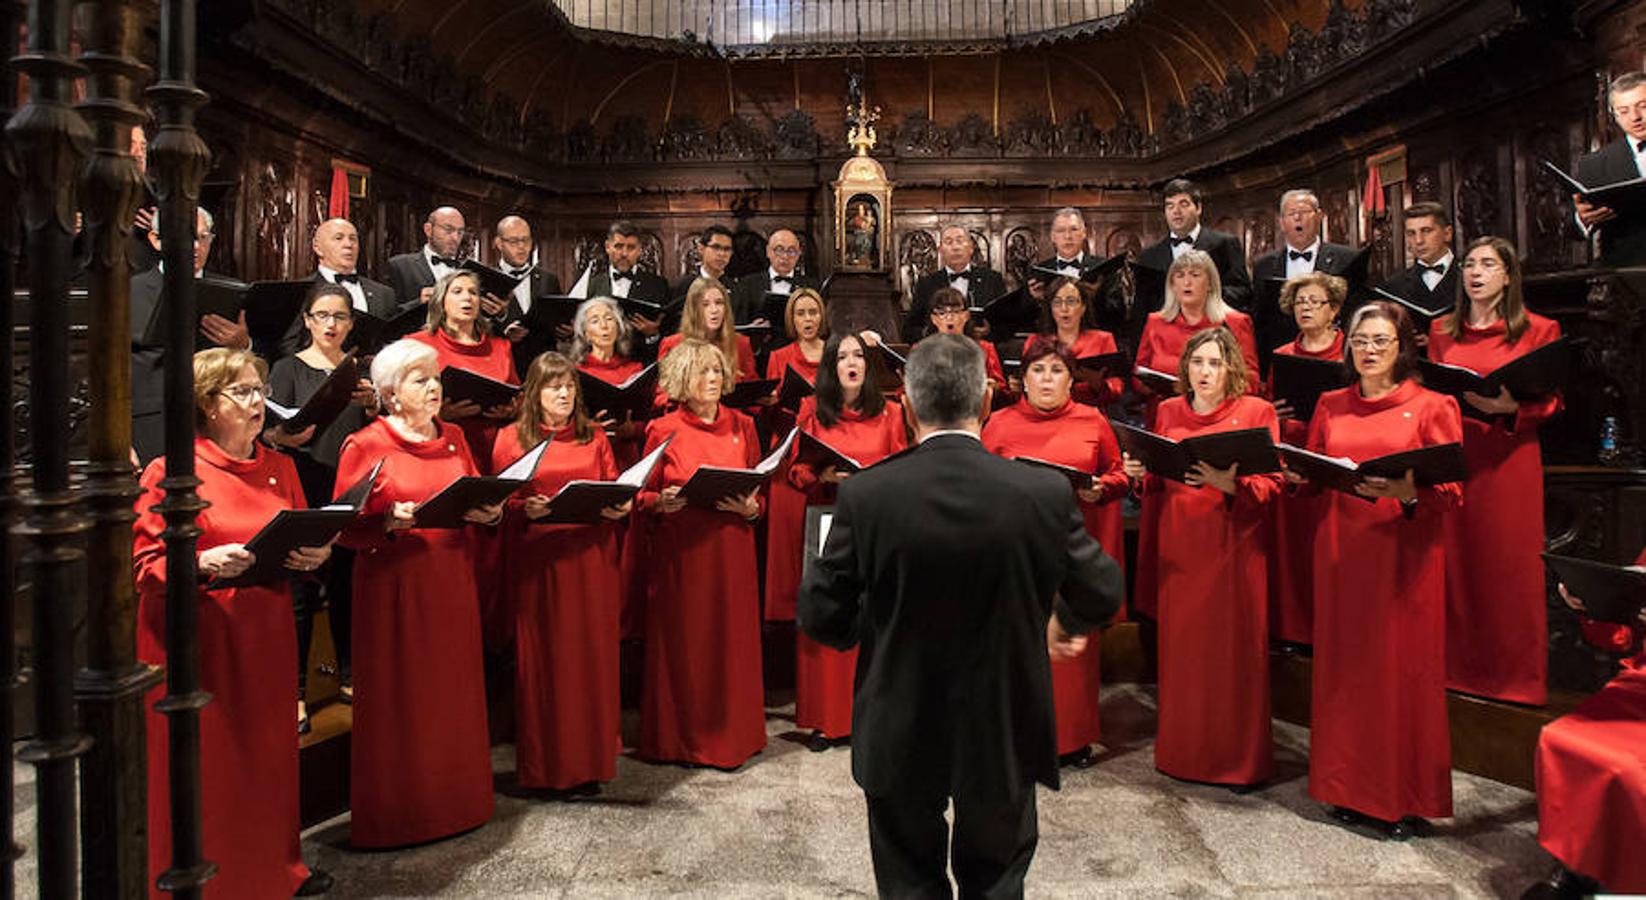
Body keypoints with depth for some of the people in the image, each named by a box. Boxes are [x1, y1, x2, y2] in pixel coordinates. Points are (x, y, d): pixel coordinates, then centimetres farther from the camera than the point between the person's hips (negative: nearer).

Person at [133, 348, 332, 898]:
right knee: (204, 765, 1)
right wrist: (204, 562, -27)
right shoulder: (168, 473, -7)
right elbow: (144, 565, -10)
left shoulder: (279, 467, 11)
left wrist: (314, 555, -6)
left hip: (265, 635, 5)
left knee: (267, 752, 13)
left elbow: (304, 539, 16)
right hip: (195, 638, -5)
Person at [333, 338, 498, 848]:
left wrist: (490, 513, -5)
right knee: (400, 701, 2)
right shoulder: (364, 446, -5)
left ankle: (455, 801, 26)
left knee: (454, 694, 11)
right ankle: (396, 816, 15)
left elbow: (478, 497, 17)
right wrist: (390, 522, -24)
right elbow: (346, 528, -6)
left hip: (452, 581, 5)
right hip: (394, 583, -5)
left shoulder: (453, 438, 11)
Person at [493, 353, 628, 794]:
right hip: (537, 561, -2)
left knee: (591, 653, 4)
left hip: (591, 556, 2)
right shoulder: (511, 439, 5)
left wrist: (620, 508, -7)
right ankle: (544, 764, 13)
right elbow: (499, 504, 3)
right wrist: (526, 509, -16)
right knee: (542, 656, 2)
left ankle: (588, 762, 15)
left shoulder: (595, 437, 12)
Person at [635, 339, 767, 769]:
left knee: (732, 637, 5)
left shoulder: (742, 426, 9)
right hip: (680, 548, -2)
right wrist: (663, 502, -15)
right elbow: (643, 495, 5)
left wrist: (749, 507, -7)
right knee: (683, 641, 2)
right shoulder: (663, 430, 1)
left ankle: (731, 735, 19)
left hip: (731, 547, 2)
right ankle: (681, 739, 16)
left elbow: (760, 491, 13)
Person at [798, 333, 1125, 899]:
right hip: (1003, 736, 1)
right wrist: (1065, 626, 21)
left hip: (899, 737, 0)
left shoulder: (864, 496, -18)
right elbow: (1103, 593, -2)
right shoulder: (1044, 493, -16)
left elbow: (821, 618, -12)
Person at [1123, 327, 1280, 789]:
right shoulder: (1168, 412, 11)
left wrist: (1230, 484, -23)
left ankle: (1240, 759, 13)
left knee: (1234, 650, 0)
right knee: (1181, 646, 5)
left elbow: (1271, 482, -5)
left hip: (1234, 544, -3)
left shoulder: (1257, 411, 0)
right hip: (1179, 544, 3)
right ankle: (1183, 750, 20)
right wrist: (1139, 474, -5)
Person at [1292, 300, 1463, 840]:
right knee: (1344, 665, 6)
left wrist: (1408, 492, -22)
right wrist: (1296, 473, -6)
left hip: (1404, 552, -3)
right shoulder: (1330, 407, 13)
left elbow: (1451, 493, -3)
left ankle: (1406, 800, 11)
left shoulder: (1431, 407, 2)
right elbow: (1309, 477, 16)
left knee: (1403, 668, 0)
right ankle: (1350, 790, 18)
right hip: (1341, 550, 3)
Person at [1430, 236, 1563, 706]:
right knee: (1456, 560, 5)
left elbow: (1552, 401, 0)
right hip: (1452, 455, 3)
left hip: (1508, 458, -3)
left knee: (1509, 565, 0)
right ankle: (1459, 665, 18)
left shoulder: (1539, 330, 2)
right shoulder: (1441, 331, 12)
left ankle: (1515, 675, 14)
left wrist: (1510, 407, -17)